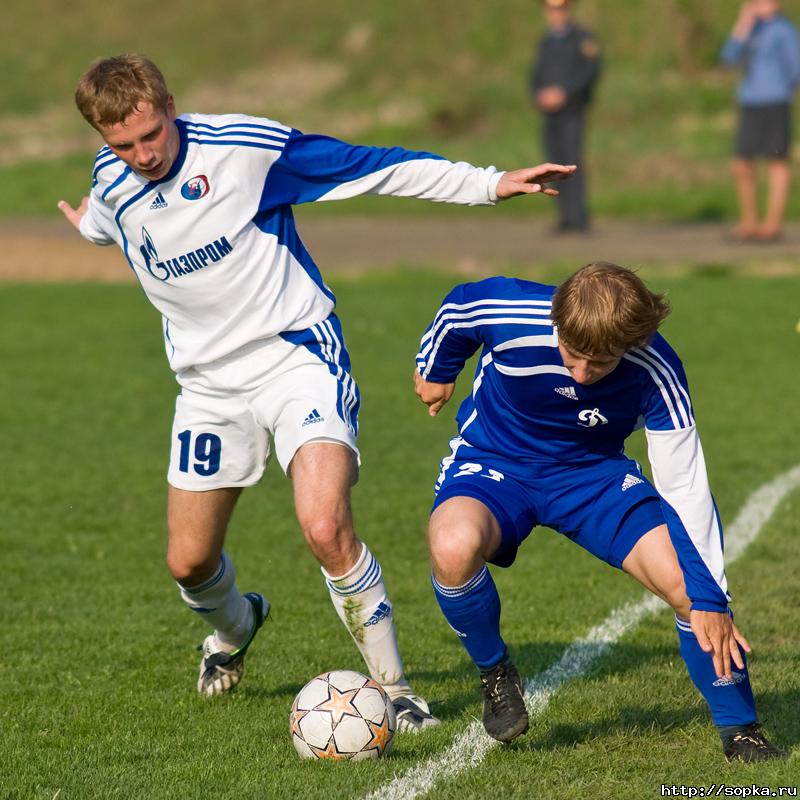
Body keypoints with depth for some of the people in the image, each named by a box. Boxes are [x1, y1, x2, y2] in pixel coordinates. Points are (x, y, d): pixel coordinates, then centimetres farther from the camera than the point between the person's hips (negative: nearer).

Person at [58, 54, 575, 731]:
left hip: (296, 354, -5)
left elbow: (378, 168, -14)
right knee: (189, 561, 9)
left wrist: (490, 184, -16)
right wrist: (88, 223, 47)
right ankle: (234, 628, 46)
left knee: (326, 529, -25)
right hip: (209, 381, 5)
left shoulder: (243, 147, -20)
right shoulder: (112, 183, -5)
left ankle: (392, 686, -8)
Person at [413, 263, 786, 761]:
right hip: (493, 460, -1)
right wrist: (435, 371, 15)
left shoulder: (654, 372, -27)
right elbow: (455, 310, -4)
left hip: (593, 473, 1)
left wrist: (709, 597, -24)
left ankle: (740, 729, 4)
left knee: (688, 583, -19)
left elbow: (685, 488, -21)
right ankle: (495, 673, -5)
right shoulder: (509, 313, -30)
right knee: (453, 547, -36)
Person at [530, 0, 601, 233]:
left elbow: (590, 71, -12)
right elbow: (536, 76, 19)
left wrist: (563, 93, -19)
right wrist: (539, 96, -2)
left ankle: (578, 217, -17)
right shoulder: (546, 43, 18)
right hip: (549, 113, 6)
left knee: (573, 162, -15)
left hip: (572, 111, -6)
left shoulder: (584, 39, -1)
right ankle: (565, 216, 3)